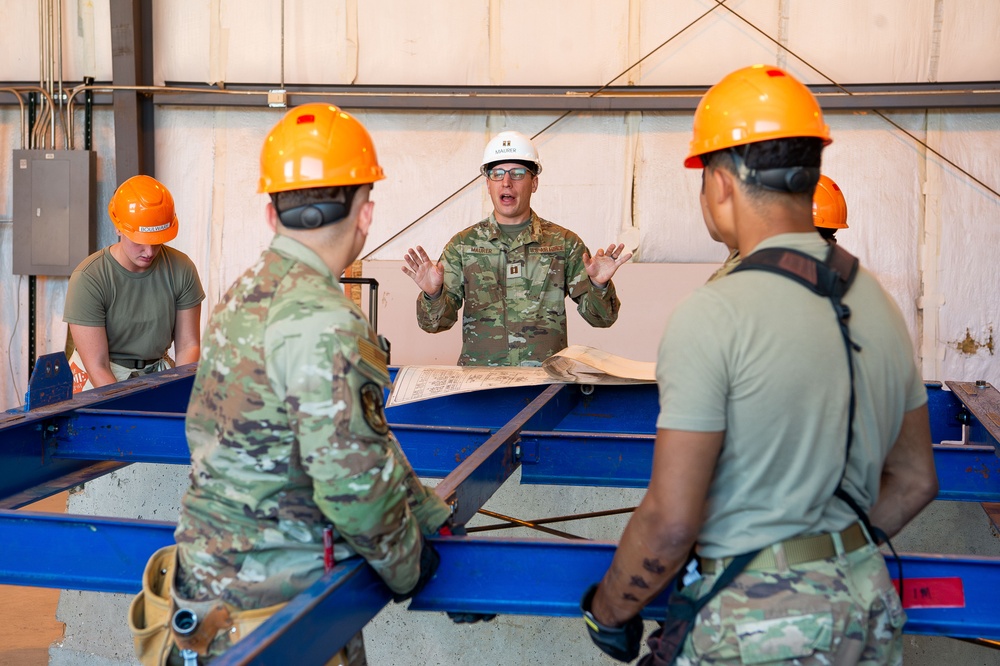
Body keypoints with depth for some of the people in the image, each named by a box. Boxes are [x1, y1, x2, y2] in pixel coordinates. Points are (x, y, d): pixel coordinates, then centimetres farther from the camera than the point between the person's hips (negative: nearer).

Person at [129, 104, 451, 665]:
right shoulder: (323, 322, -22)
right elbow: (353, 479, -23)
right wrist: (407, 566, -5)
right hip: (270, 601, -9)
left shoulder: (249, 293, 8)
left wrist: (433, 516, 18)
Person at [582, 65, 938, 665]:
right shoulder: (880, 304, 4)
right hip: (869, 608, 7)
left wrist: (607, 610, -3)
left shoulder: (710, 317, -18)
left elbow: (671, 523, -19)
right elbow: (915, 482, 13)